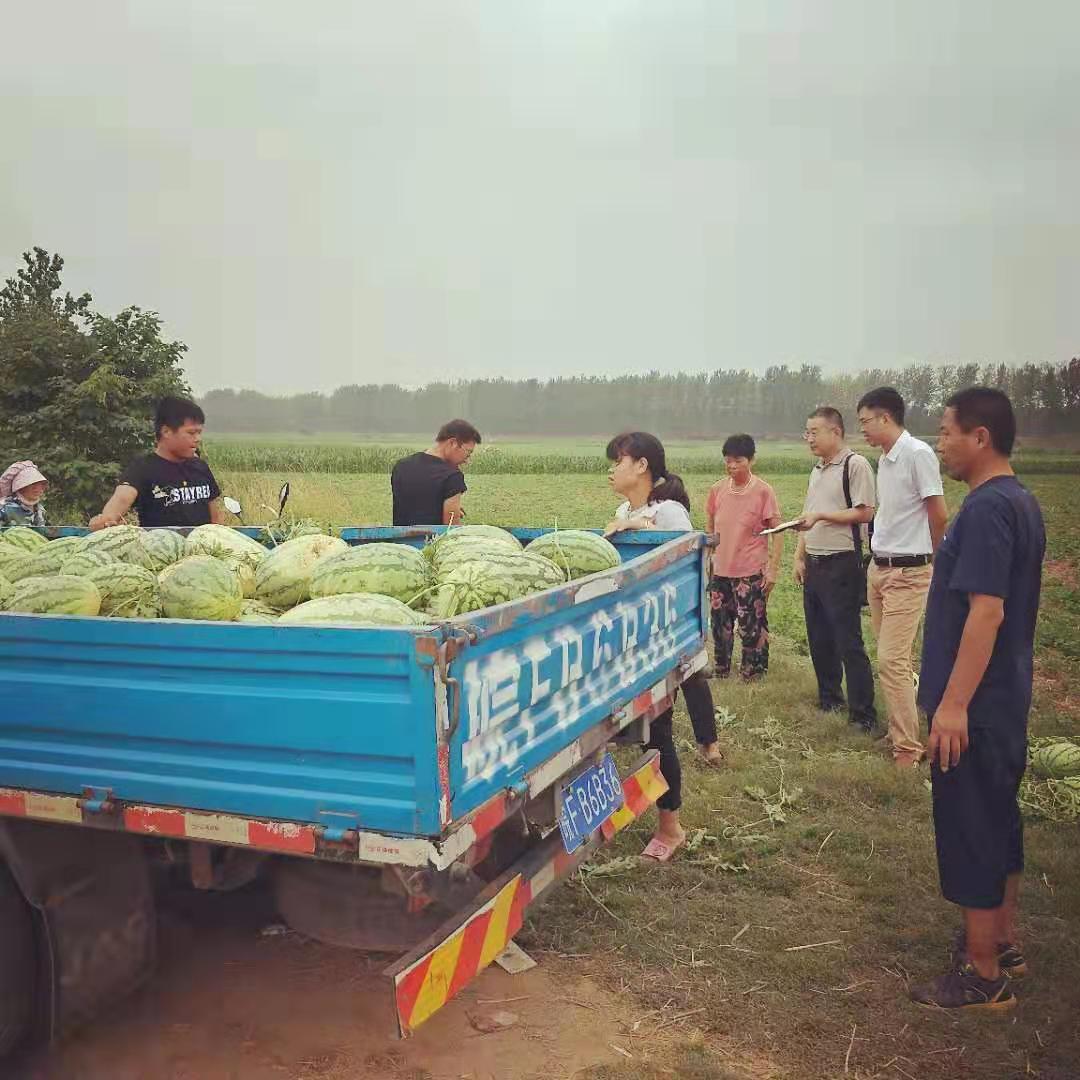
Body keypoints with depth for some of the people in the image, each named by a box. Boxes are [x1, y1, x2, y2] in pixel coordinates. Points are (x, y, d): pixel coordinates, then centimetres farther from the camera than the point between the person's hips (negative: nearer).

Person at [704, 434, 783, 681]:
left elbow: (777, 533, -6)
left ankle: (752, 673, 14)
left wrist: (772, 569, -10)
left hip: (751, 572, -4)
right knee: (720, 624, 13)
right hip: (720, 570, 5)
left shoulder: (763, 491, -9)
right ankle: (721, 670, 27)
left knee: (752, 625, 0)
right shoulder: (717, 490, 3)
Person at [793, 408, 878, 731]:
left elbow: (864, 512, -16)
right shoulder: (817, 470, 16)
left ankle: (863, 713, 2)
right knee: (819, 638, 15)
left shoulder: (855, 465, -10)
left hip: (842, 565, -8)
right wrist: (800, 556, 13)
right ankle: (829, 698, 28)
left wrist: (821, 515, -18)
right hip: (814, 565, 9)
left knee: (848, 642, -5)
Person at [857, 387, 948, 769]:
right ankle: (898, 731, 22)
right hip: (878, 568, 9)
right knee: (889, 656, 13)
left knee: (892, 659, -9)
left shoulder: (918, 454, -15)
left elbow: (939, 516, -12)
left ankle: (909, 748, 0)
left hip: (906, 572, -9)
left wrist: (925, 556, 2)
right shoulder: (884, 459, 11)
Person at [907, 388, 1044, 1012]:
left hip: (974, 707, -10)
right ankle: (1003, 942, 35)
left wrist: (953, 704, -24)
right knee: (1000, 821, 20)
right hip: (1006, 701, 10)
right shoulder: (1022, 502, 10)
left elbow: (986, 611, -26)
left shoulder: (986, 508, -21)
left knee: (970, 833, 1)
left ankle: (983, 976, 14)